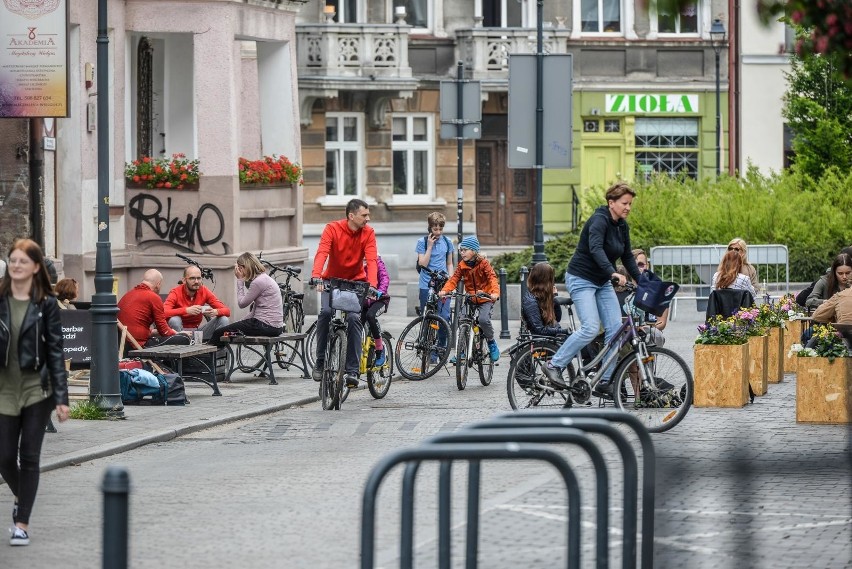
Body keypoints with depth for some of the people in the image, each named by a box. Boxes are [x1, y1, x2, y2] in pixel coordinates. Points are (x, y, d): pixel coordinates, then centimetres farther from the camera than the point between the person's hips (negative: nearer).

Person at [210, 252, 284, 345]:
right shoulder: (265, 278, 16)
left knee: (219, 333, -6)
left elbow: (241, 303, -8)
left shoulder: (258, 282, -15)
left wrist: (240, 280, -4)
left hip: (266, 326, -10)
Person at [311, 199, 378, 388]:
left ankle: (352, 370, -15)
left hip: (356, 281, 1)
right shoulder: (333, 229, -16)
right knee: (326, 312, -26)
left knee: (354, 318, -20)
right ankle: (320, 362, -11)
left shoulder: (368, 233, -11)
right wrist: (316, 276, -48)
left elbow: (371, 260, -22)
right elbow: (322, 253, -30)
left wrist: (372, 285, -39)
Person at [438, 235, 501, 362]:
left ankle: (491, 343, -3)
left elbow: (492, 278, -22)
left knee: (483, 319, -27)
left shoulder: (483, 263, -12)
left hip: (485, 299, -5)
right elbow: (454, 279, -7)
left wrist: (495, 292, -41)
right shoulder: (462, 265, 1)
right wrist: (444, 290, -26)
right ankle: (461, 352, 3)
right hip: (470, 298, 5)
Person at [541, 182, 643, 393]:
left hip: (602, 282, 8)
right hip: (582, 279, -8)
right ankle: (554, 365, -8)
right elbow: (595, 249, -35)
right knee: (591, 328, -21)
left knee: (616, 329, -4)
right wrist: (613, 273, -48)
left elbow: (628, 257, 14)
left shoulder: (622, 226, 7)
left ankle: (604, 382, 0)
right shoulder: (599, 220, -19)